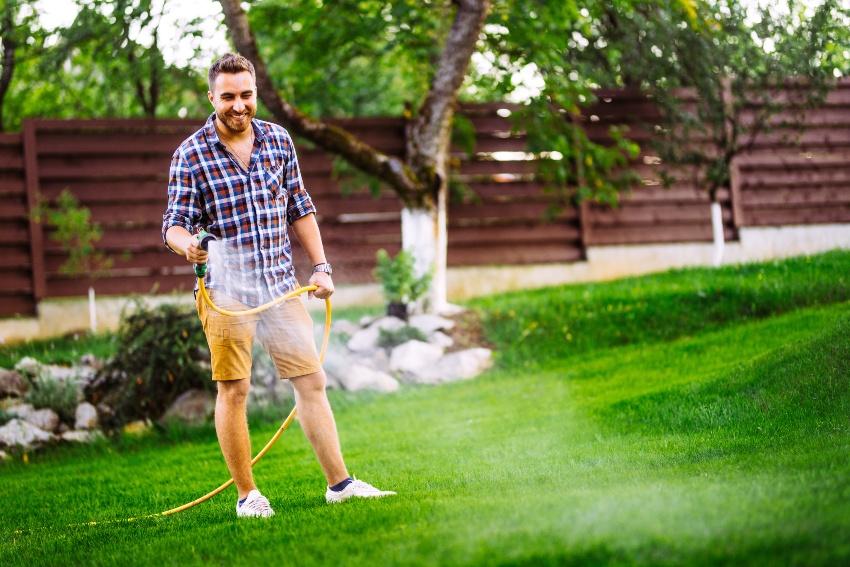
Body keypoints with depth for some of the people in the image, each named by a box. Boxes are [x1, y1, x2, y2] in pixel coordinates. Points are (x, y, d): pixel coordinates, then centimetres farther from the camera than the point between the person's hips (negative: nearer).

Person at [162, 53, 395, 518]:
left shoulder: (279, 140, 8)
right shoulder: (190, 154, -5)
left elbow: (300, 210, 15)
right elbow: (174, 223, -6)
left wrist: (320, 266, 10)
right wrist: (187, 243, -29)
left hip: (280, 284, 4)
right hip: (226, 290, -4)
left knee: (311, 381, 4)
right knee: (233, 390, 0)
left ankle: (339, 482, 12)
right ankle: (247, 495, 10)